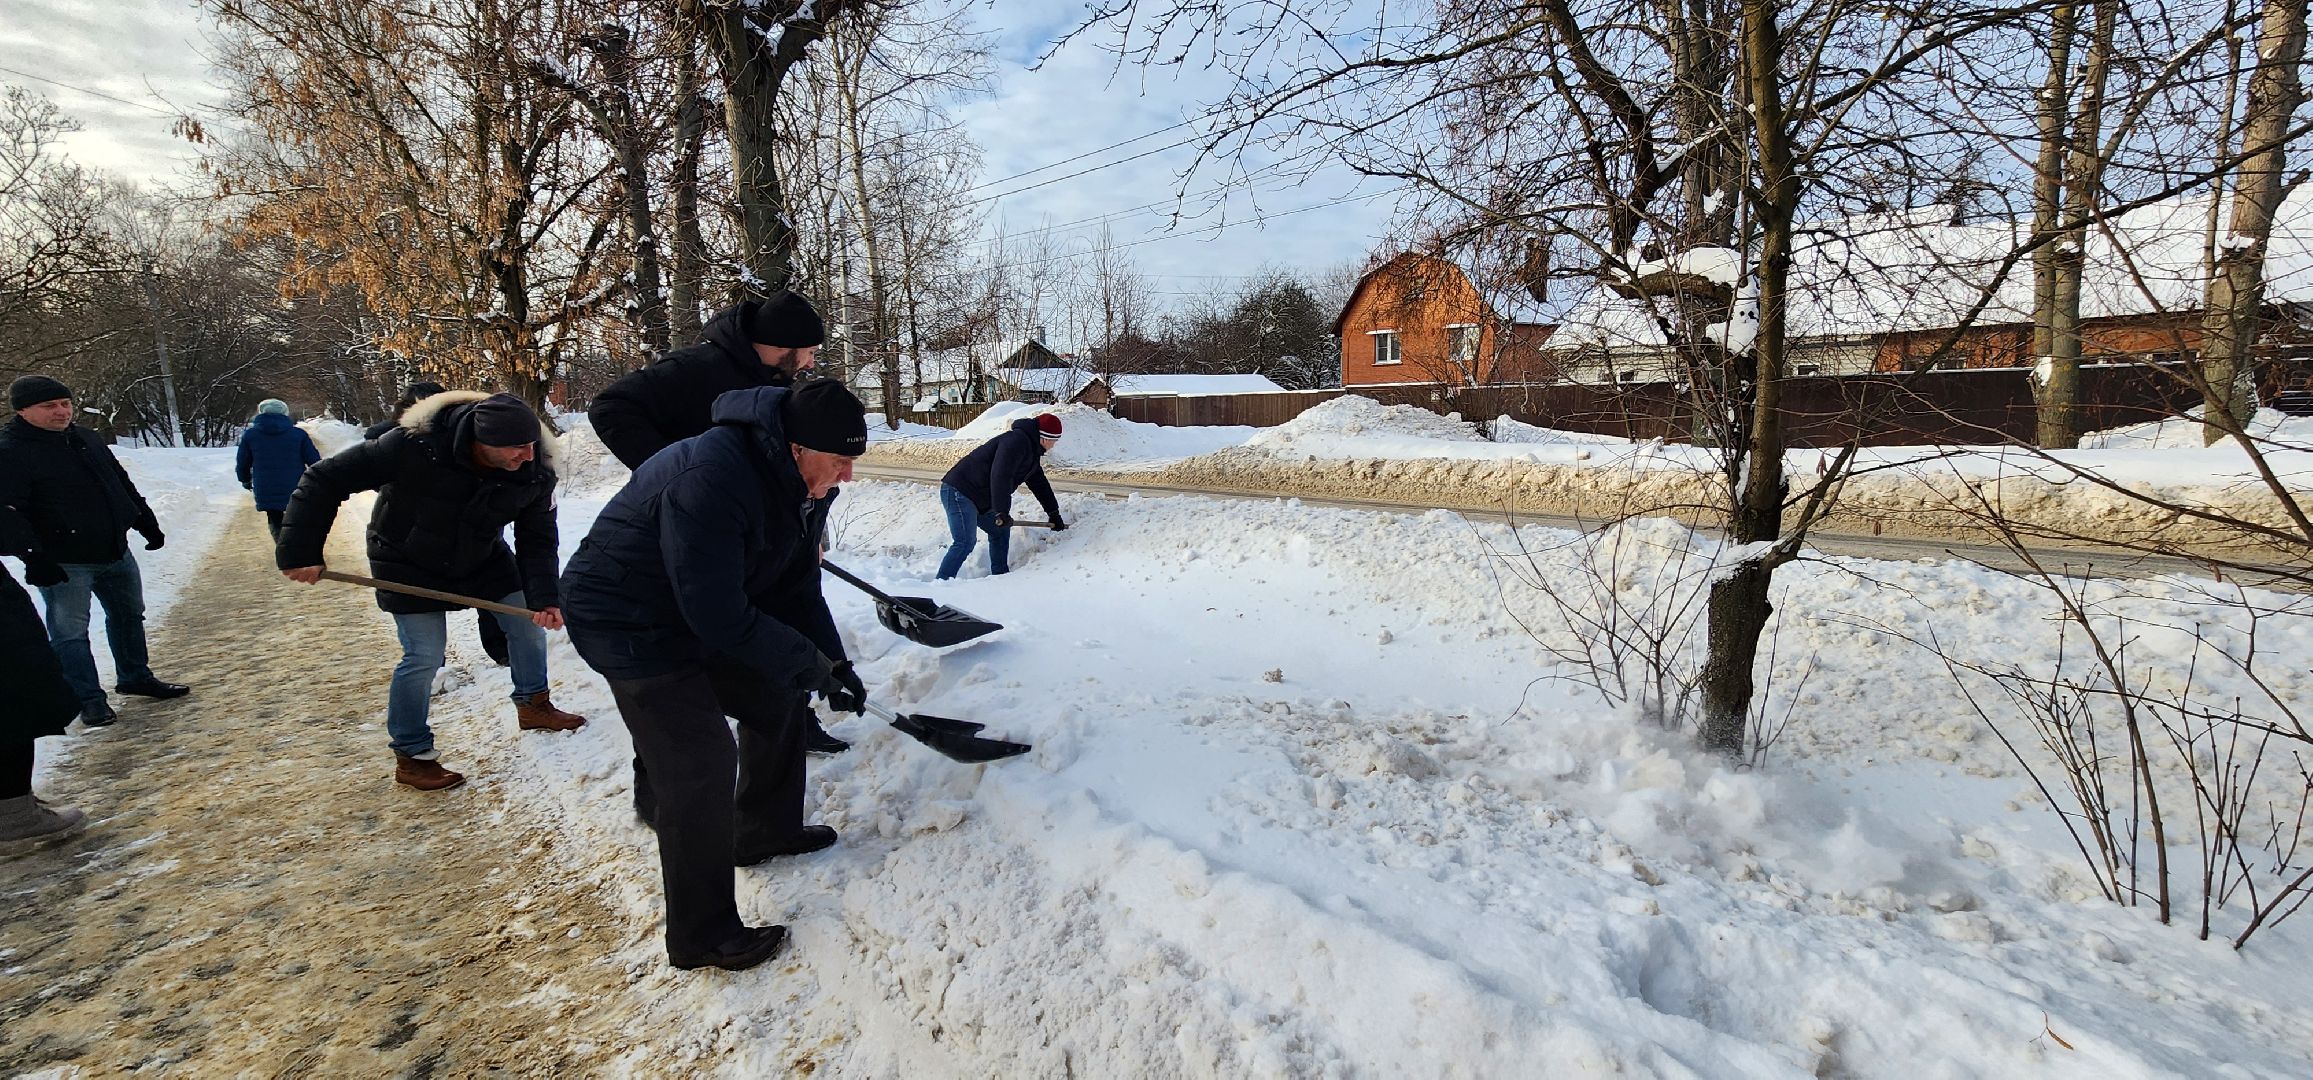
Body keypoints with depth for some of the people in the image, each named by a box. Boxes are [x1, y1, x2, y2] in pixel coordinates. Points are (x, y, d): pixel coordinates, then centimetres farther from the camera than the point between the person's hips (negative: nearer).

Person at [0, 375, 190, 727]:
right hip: (63, 563, -7)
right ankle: (88, 699, 10)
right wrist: (32, 557, -26)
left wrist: (147, 523, 18)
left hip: (116, 553, 7)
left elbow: (122, 483, 20)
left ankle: (135, 677, 33)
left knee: (129, 615, 18)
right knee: (70, 633, 1)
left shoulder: (85, 439, 9)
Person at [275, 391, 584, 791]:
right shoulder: (414, 446, -36)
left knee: (529, 624, 6)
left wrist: (544, 598, -28)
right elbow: (324, 480, -27)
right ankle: (411, 757, 10)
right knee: (424, 656, -8)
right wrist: (300, 551, -28)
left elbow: (537, 539, -15)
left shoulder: (535, 472, -24)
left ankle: (534, 705, 31)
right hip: (409, 565, -4)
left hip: (483, 558, 4)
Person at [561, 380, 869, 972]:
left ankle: (766, 830, 35)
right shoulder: (710, 480, -34)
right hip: (631, 628, -9)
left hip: (704, 614, 9)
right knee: (701, 769, -11)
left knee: (778, 697, 14)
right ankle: (701, 937, 5)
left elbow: (797, 584, 3)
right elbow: (720, 614, -32)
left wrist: (834, 664, -4)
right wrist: (808, 661, -20)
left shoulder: (786, 477, -3)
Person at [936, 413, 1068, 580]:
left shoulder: (1032, 450, 16)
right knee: (965, 543, -17)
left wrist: (1054, 514, 27)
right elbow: (1000, 477, -29)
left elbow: (1039, 483, 26)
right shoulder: (1017, 442, -19)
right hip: (958, 492, -11)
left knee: (1000, 531, 16)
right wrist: (1003, 512, -26)